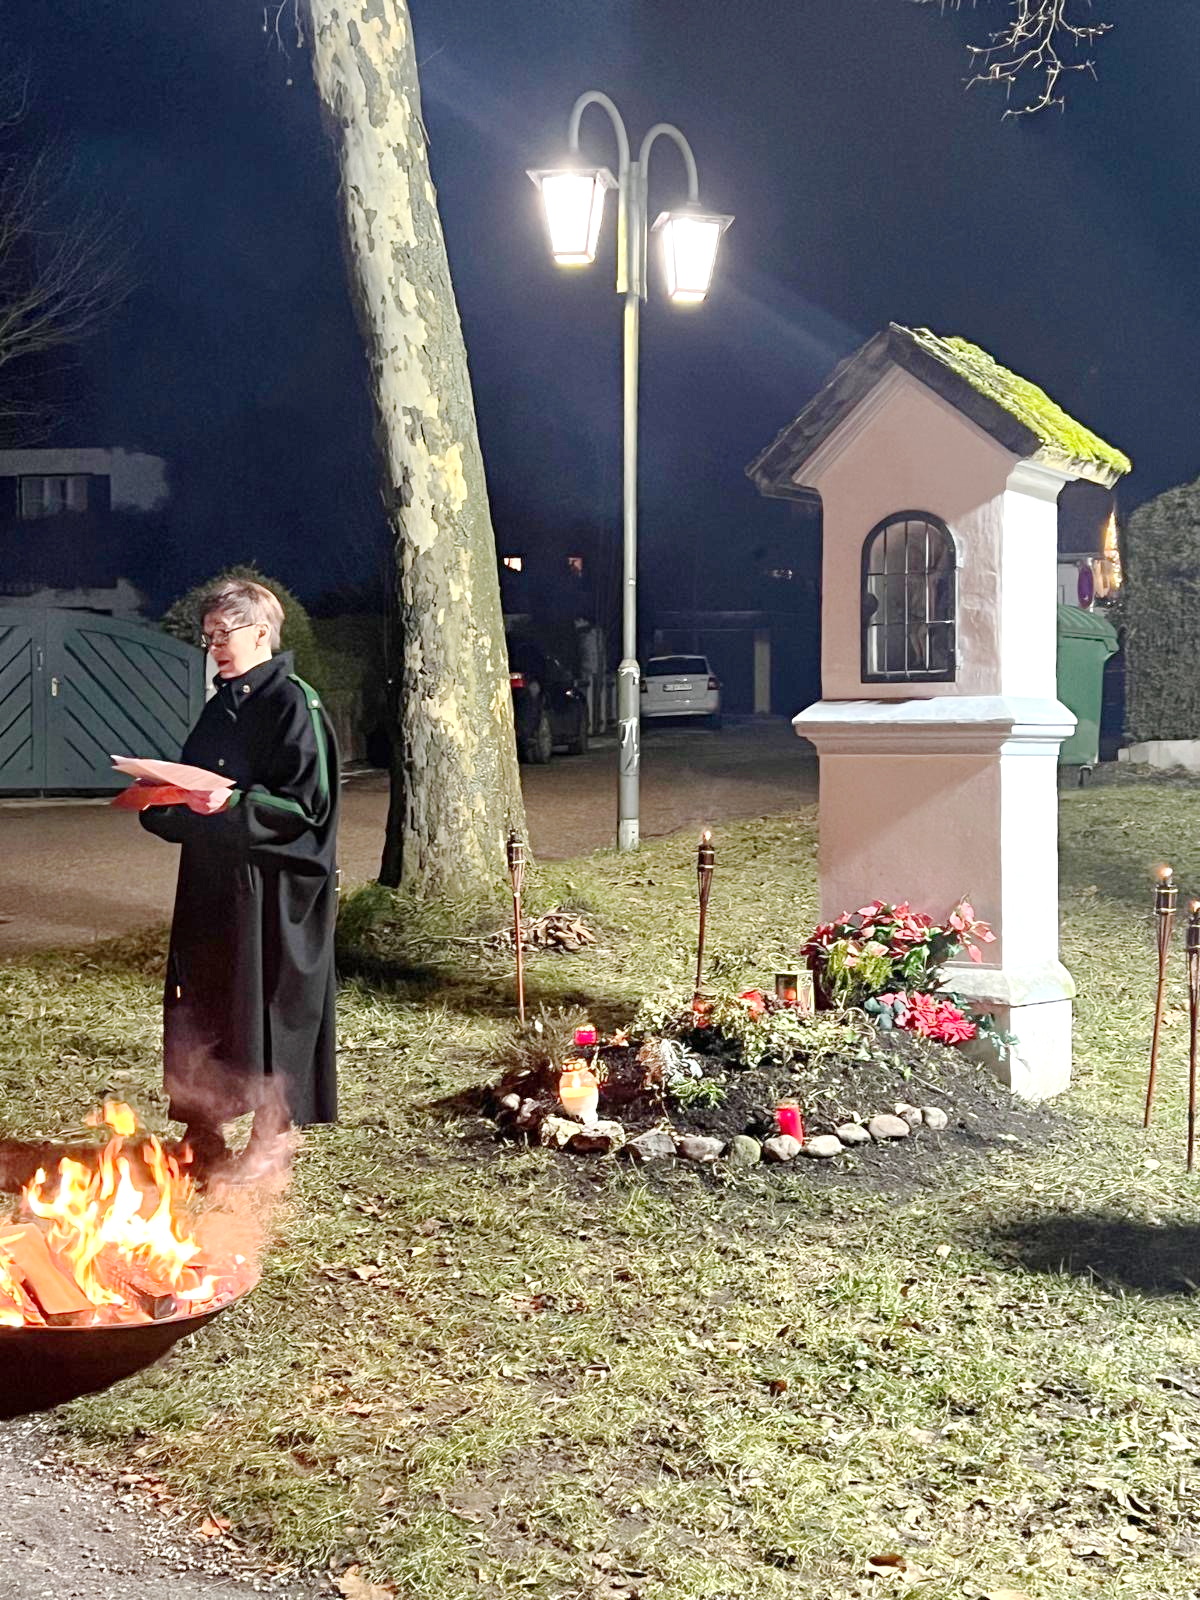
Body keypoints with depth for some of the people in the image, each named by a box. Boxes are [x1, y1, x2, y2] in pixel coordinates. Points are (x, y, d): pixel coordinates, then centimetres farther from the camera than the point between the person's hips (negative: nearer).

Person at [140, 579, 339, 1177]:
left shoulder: (294, 703, -11)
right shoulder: (220, 708, 14)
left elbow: (308, 800, -17)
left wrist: (234, 804, -26)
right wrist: (164, 799, 0)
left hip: (270, 885, -8)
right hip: (212, 881, 8)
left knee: (267, 997, 0)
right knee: (199, 1003, 10)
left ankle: (273, 1129, 12)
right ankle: (204, 1125, 21)